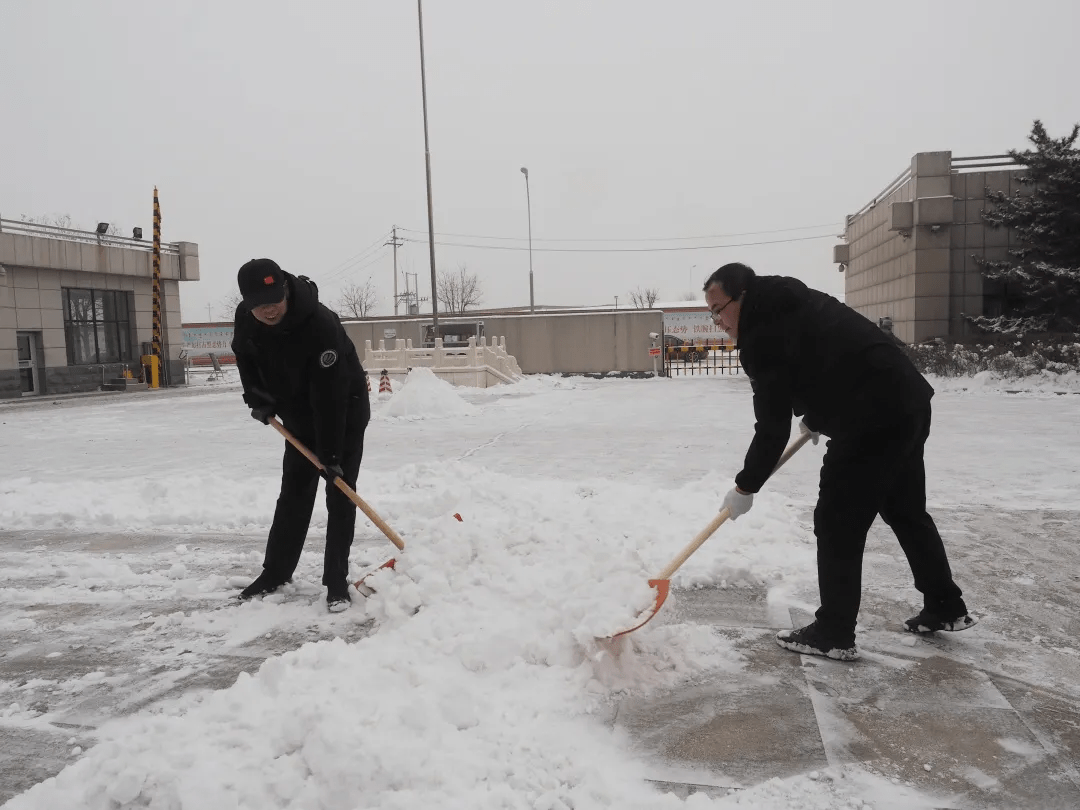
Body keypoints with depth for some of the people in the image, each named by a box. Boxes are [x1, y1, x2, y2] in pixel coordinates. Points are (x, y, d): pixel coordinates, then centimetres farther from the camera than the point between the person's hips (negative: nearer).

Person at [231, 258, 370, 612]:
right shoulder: (245, 318, -15)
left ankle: (337, 581, 1)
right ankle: (275, 571, 25)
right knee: (294, 493, 12)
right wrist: (257, 397, -2)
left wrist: (330, 454, -32)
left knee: (340, 495, -6)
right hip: (299, 415, 6)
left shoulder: (321, 324, -36)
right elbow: (244, 354, 9)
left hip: (344, 412, -6)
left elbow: (329, 395, -35)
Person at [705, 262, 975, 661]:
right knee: (907, 511, 22)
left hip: (874, 419, -10)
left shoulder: (763, 338, -15)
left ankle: (834, 634, 9)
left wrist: (745, 487, -2)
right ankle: (946, 608, 37)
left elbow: (773, 429, -13)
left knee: (837, 524, -1)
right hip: (908, 402, 11)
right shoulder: (792, 306, 14)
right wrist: (817, 416, 29)